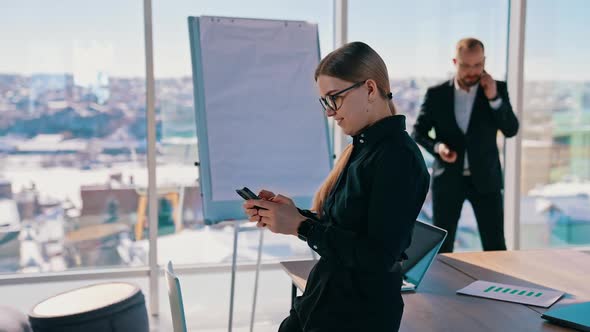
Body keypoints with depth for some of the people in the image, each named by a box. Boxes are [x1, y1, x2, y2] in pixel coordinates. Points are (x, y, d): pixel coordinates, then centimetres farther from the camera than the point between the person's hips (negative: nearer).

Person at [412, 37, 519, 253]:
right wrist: (437, 146, -16)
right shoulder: (436, 94, -1)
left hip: (485, 178, 0)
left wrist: (494, 98, -17)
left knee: (495, 246, 1)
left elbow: (511, 130, -6)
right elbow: (418, 132, 4)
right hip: (448, 179, 0)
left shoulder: (497, 90, 0)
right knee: (442, 246, 7)